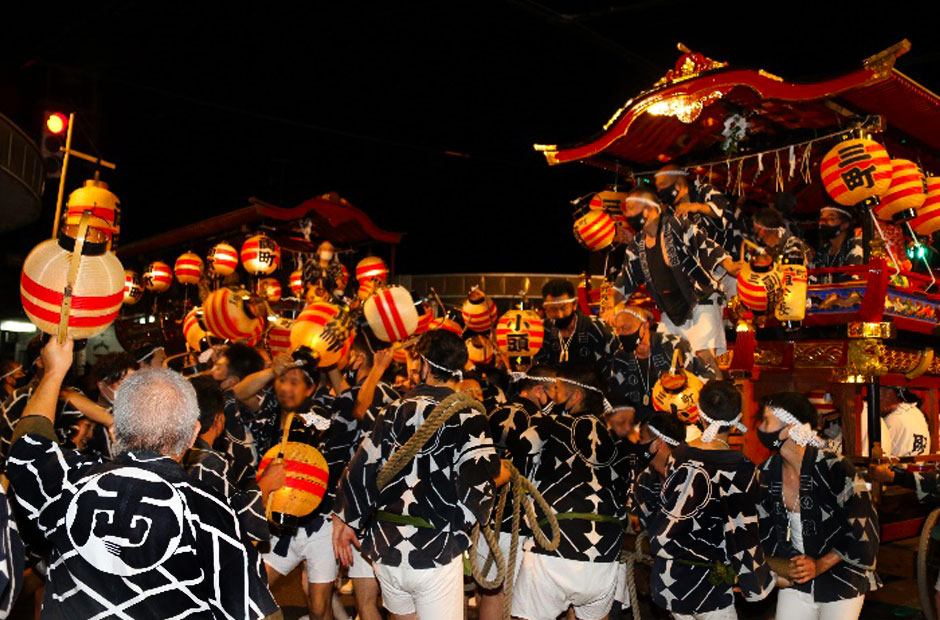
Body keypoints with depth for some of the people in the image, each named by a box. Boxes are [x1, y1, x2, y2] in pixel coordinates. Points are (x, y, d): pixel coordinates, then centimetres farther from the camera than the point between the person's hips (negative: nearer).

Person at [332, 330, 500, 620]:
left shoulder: (396, 411, 2)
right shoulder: (468, 418, -10)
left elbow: (362, 468, 5)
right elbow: (477, 486, -18)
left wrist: (346, 519, 17)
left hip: (385, 546, 5)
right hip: (435, 552, -4)